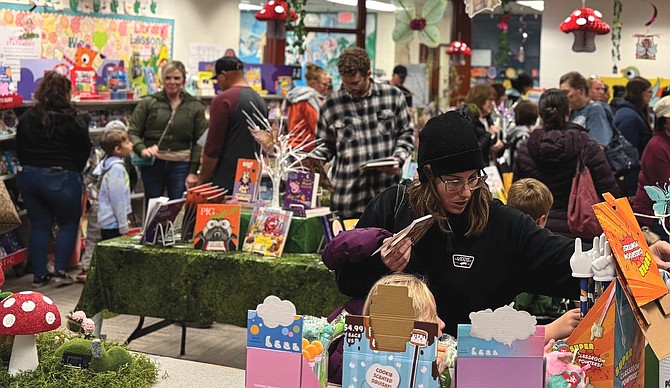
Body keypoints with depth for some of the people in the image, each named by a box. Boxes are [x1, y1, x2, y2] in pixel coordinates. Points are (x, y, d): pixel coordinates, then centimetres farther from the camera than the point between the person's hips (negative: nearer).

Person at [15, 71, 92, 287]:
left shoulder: (27, 118, 4)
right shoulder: (73, 121, -11)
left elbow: (20, 150, 10)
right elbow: (84, 151, -5)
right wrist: (73, 171, 11)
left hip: (30, 176, 5)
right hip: (61, 178, -5)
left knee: (39, 225, 12)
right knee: (69, 223, 11)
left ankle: (39, 275, 13)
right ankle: (60, 271, 2)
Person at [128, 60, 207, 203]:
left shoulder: (195, 107, 6)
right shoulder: (148, 103, 4)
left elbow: (199, 142, 4)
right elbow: (133, 132, 5)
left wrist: (193, 172, -3)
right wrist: (142, 149, -16)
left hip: (181, 165, 0)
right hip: (152, 164, 0)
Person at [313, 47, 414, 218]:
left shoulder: (393, 96, 3)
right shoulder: (331, 105, 2)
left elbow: (406, 134, 11)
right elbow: (326, 145, 12)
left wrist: (398, 159, -5)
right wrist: (313, 160, -7)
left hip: (388, 193, 1)